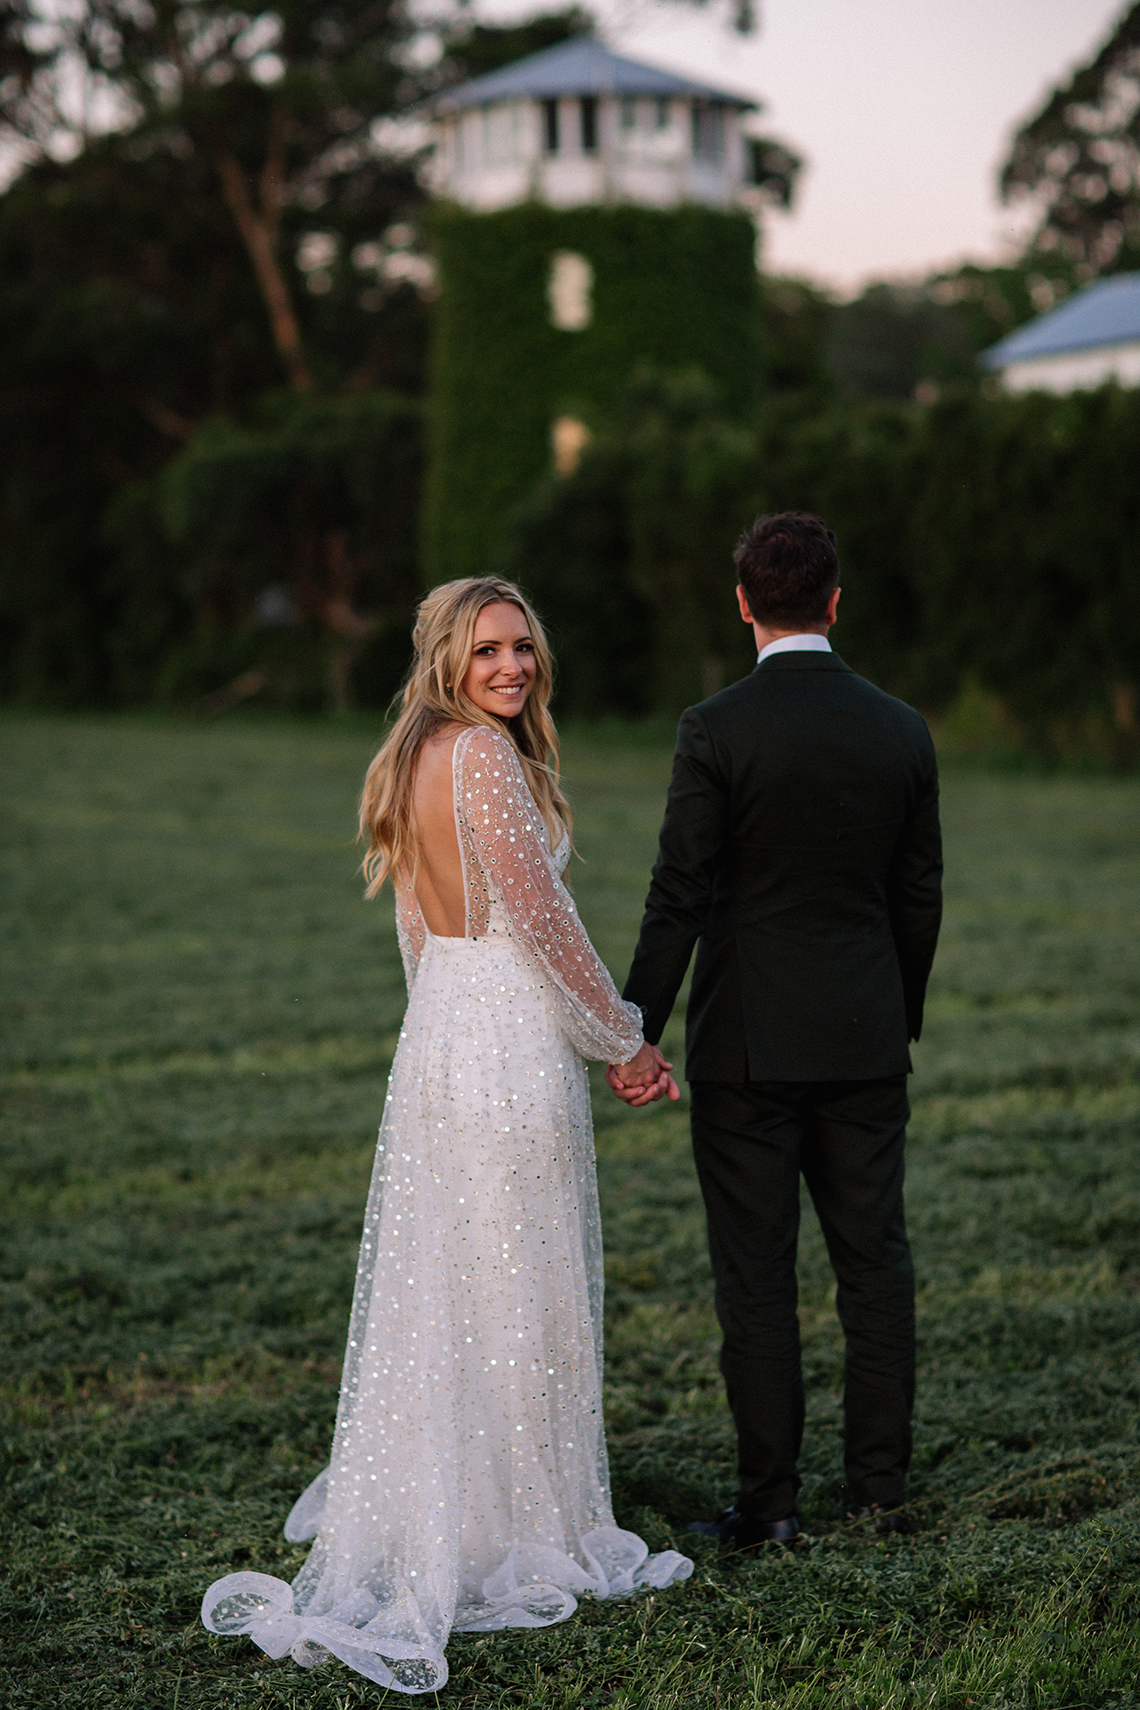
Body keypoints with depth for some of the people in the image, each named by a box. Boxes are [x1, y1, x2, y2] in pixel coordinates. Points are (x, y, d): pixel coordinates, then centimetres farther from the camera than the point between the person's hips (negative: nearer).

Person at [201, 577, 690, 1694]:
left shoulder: (415, 757, 13)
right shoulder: (486, 753, -16)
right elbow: (542, 917, -16)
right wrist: (623, 1041, -6)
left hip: (436, 1039, 9)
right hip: (512, 1045, -9)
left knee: (438, 1294, 15)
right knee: (516, 1295, 1)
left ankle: (411, 1529, 24)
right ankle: (519, 1537, 12)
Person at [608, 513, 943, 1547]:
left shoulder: (716, 730, -10)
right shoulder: (903, 732, 3)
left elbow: (679, 897, -12)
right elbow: (919, 899, 8)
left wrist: (637, 1032, -5)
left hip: (749, 1044, -4)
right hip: (866, 1042, 4)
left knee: (758, 1277, 2)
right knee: (876, 1265, 11)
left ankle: (769, 1502, 8)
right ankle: (881, 1490, 17)